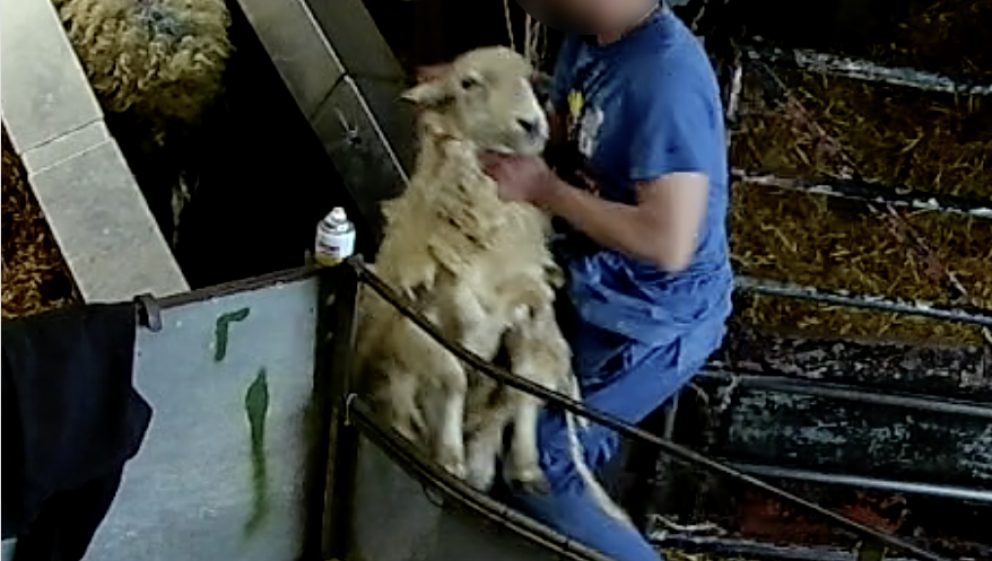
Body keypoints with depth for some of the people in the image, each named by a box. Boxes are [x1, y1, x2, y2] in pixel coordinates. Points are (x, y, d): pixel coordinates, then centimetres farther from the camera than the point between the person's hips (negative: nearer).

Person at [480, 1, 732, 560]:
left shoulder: (666, 79, -32)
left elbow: (669, 244, -35)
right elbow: (563, 144, 8)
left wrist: (544, 189, -26)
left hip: (655, 322, -9)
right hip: (597, 288, 9)